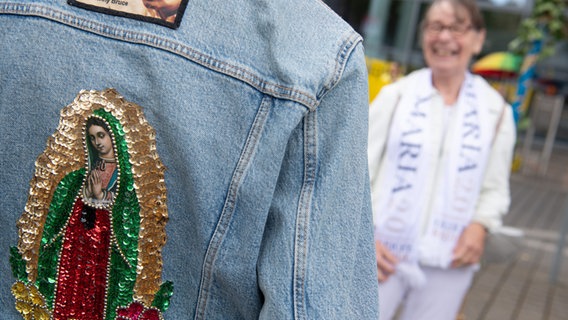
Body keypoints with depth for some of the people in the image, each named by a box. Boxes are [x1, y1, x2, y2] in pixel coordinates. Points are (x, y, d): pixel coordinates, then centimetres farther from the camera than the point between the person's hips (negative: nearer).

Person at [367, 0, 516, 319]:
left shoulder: (496, 110, 4)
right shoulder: (396, 95, -1)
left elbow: (495, 188, 9)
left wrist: (480, 225, -11)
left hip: (448, 264, 2)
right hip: (382, 254, -1)